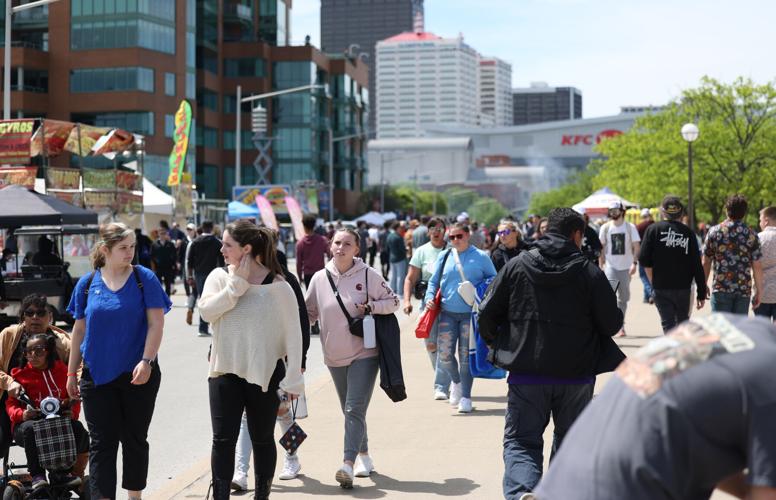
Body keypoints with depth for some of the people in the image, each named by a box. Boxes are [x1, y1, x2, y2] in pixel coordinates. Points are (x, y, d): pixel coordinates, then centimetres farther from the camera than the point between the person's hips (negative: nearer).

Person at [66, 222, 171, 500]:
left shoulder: (145, 279, -4)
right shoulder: (87, 283, 3)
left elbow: (156, 324, -7)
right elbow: (79, 330, 9)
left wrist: (146, 361, -19)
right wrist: (71, 373, 9)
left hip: (138, 375, -1)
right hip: (97, 375, 1)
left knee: (135, 440, 11)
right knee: (102, 443, 0)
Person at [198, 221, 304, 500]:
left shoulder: (277, 285, -8)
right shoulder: (219, 277, 1)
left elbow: (293, 334, -6)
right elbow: (206, 311, -16)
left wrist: (293, 379, -7)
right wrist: (237, 283, -17)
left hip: (265, 374, -2)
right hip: (225, 372, 2)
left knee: (262, 439, 12)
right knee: (223, 439, -3)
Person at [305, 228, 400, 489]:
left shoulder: (368, 275, -7)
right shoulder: (320, 278, 0)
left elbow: (393, 301, 2)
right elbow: (309, 313, 11)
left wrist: (372, 306, -15)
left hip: (364, 354, -4)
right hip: (335, 357, 4)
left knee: (355, 410, -14)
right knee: (349, 411, 15)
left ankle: (348, 464, -20)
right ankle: (363, 455, 32)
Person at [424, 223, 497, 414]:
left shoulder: (481, 257, 3)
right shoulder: (444, 257, 11)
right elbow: (433, 281, 16)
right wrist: (429, 297, -2)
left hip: (471, 314, -2)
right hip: (447, 313, 2)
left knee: (466, 355, -1)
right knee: (444, 354, -5)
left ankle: (465, 396, 11)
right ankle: (456, 381, 25)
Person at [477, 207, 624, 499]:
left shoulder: (516, 266, -1)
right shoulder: (590, 273, -6)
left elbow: (487, 313, 1)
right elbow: (612, 324, -4)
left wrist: (495, 344, 19)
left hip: (526, 374, 0)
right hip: (577, 376, 0)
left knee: (520, 440, 4)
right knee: (570, 441, 20)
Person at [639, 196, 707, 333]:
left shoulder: (653, 229, -1)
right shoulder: (688, 233, 1)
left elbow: (644, 260, -6)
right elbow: (697, 266, -1)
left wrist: (653, 282, 6)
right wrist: (701, 293, 4)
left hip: (661, 287, -1)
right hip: (684, 288, 1)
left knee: (668, 325, -1)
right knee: (683, 323, 18)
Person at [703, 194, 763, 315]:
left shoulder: (714, 231, -1)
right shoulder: (751, 235, 1)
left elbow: (706, 263, 2)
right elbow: (757, 266, 0)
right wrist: (758, 292, 8)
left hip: (721, 289, -1)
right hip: (744, 290, 1)